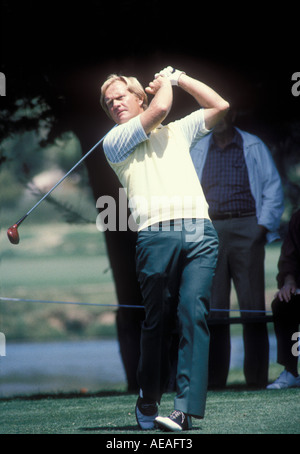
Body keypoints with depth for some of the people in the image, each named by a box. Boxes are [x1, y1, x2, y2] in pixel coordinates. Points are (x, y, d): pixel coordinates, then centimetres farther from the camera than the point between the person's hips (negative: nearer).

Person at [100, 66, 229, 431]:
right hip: (156, 234, -2)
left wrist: (179, 77, 30)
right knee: (158, 321, -2)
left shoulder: (177, 131, 30)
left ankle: (185, 408, -19)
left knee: (193, 313, -12)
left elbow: (219, 106, 30)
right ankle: (147, 402, 13)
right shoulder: (114, 141, 14)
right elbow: (160, 107, 3)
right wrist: (164, 82, 22)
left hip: (200, 233, 2)